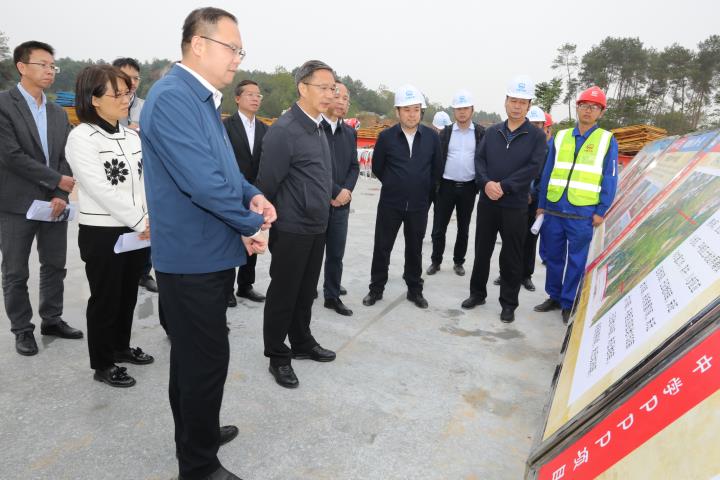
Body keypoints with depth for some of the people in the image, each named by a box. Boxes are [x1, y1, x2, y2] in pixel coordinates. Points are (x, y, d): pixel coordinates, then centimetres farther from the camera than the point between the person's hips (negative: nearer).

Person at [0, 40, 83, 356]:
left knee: (55, 266, 12)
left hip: (54, 202, 5)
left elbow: (66, 158, 6)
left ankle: (52, 319, 27)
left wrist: (61, 195, -7)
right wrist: (59, 180, -15)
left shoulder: (58, 113, 12)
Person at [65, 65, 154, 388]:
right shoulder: (81, 137, -12)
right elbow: (101, 190, -19)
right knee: (105, 299, 6)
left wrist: (148, 221, -7)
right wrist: (141, 222, -17)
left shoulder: (132, 136, 8)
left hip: (137, 232, 6)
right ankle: (102, 365, 23)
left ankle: (121, 347, 37)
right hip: (102, 234, -6)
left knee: (128, 295, 17)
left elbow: (145, 182, 6)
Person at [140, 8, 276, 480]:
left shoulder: (203, 99, 14)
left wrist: (252, 195, -1)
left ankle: (195, 432, 42)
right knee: (206, 358, 1)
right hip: (193, 257, -10)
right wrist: (253, 224, -14)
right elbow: (202, 181, -27)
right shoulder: (172, 97, -19)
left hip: (208, 253, 10)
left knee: (193, 353, 22)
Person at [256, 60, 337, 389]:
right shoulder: (284, 130, -18)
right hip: (292, 229, -8)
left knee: (306, 292, 19)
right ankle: (278, 358, 21)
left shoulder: (317, 128, 10)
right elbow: (267, 184, -16)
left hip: (316, 227, 8)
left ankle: (302, 343, 36)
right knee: (283, 295, 6)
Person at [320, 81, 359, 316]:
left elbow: (354, 166, 13)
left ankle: (332, 296, 25)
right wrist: (335, 191, -14)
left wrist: (345, 191, -5)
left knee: (336, 254, 11)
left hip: (341, 204, 5)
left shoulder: (350, 132, 13)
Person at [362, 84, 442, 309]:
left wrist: (425, 192, 13)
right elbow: (377, 168, 5)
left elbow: (436, 169, 9)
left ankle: (415, 290, 27)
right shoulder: (386, 136, -6)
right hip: (390, 203, -1)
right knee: (382, 247, 7)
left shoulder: (432, 137, -2)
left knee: (414, 249, 12)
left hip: (419, 205, 1)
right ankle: (376, 289, 23)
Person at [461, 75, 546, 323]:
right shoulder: (492, 132, 9)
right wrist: (486, 183, -17)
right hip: (487, 202, 3)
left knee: (511, 258, 5)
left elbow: (532, 168, -12)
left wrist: (504, 186, -19)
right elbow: (479, 159, 2)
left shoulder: (536, 136, -1)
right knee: (482, 251, 13)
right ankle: (477, 293, 29)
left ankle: (508, 304, 18)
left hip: (515, 206, -3)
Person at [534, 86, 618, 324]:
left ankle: (569, 303, 17)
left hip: (583, 212, -3)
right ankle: (554, 297, 26)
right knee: (553, 256, 11)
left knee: (577, 260, 4)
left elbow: (610, 179, 1)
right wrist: (541, 204, 7)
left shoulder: (607, 140, 4)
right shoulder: (560, 137, 11)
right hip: (554, 209, 3)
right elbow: (548, 172, 11)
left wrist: (601, 211, -7)